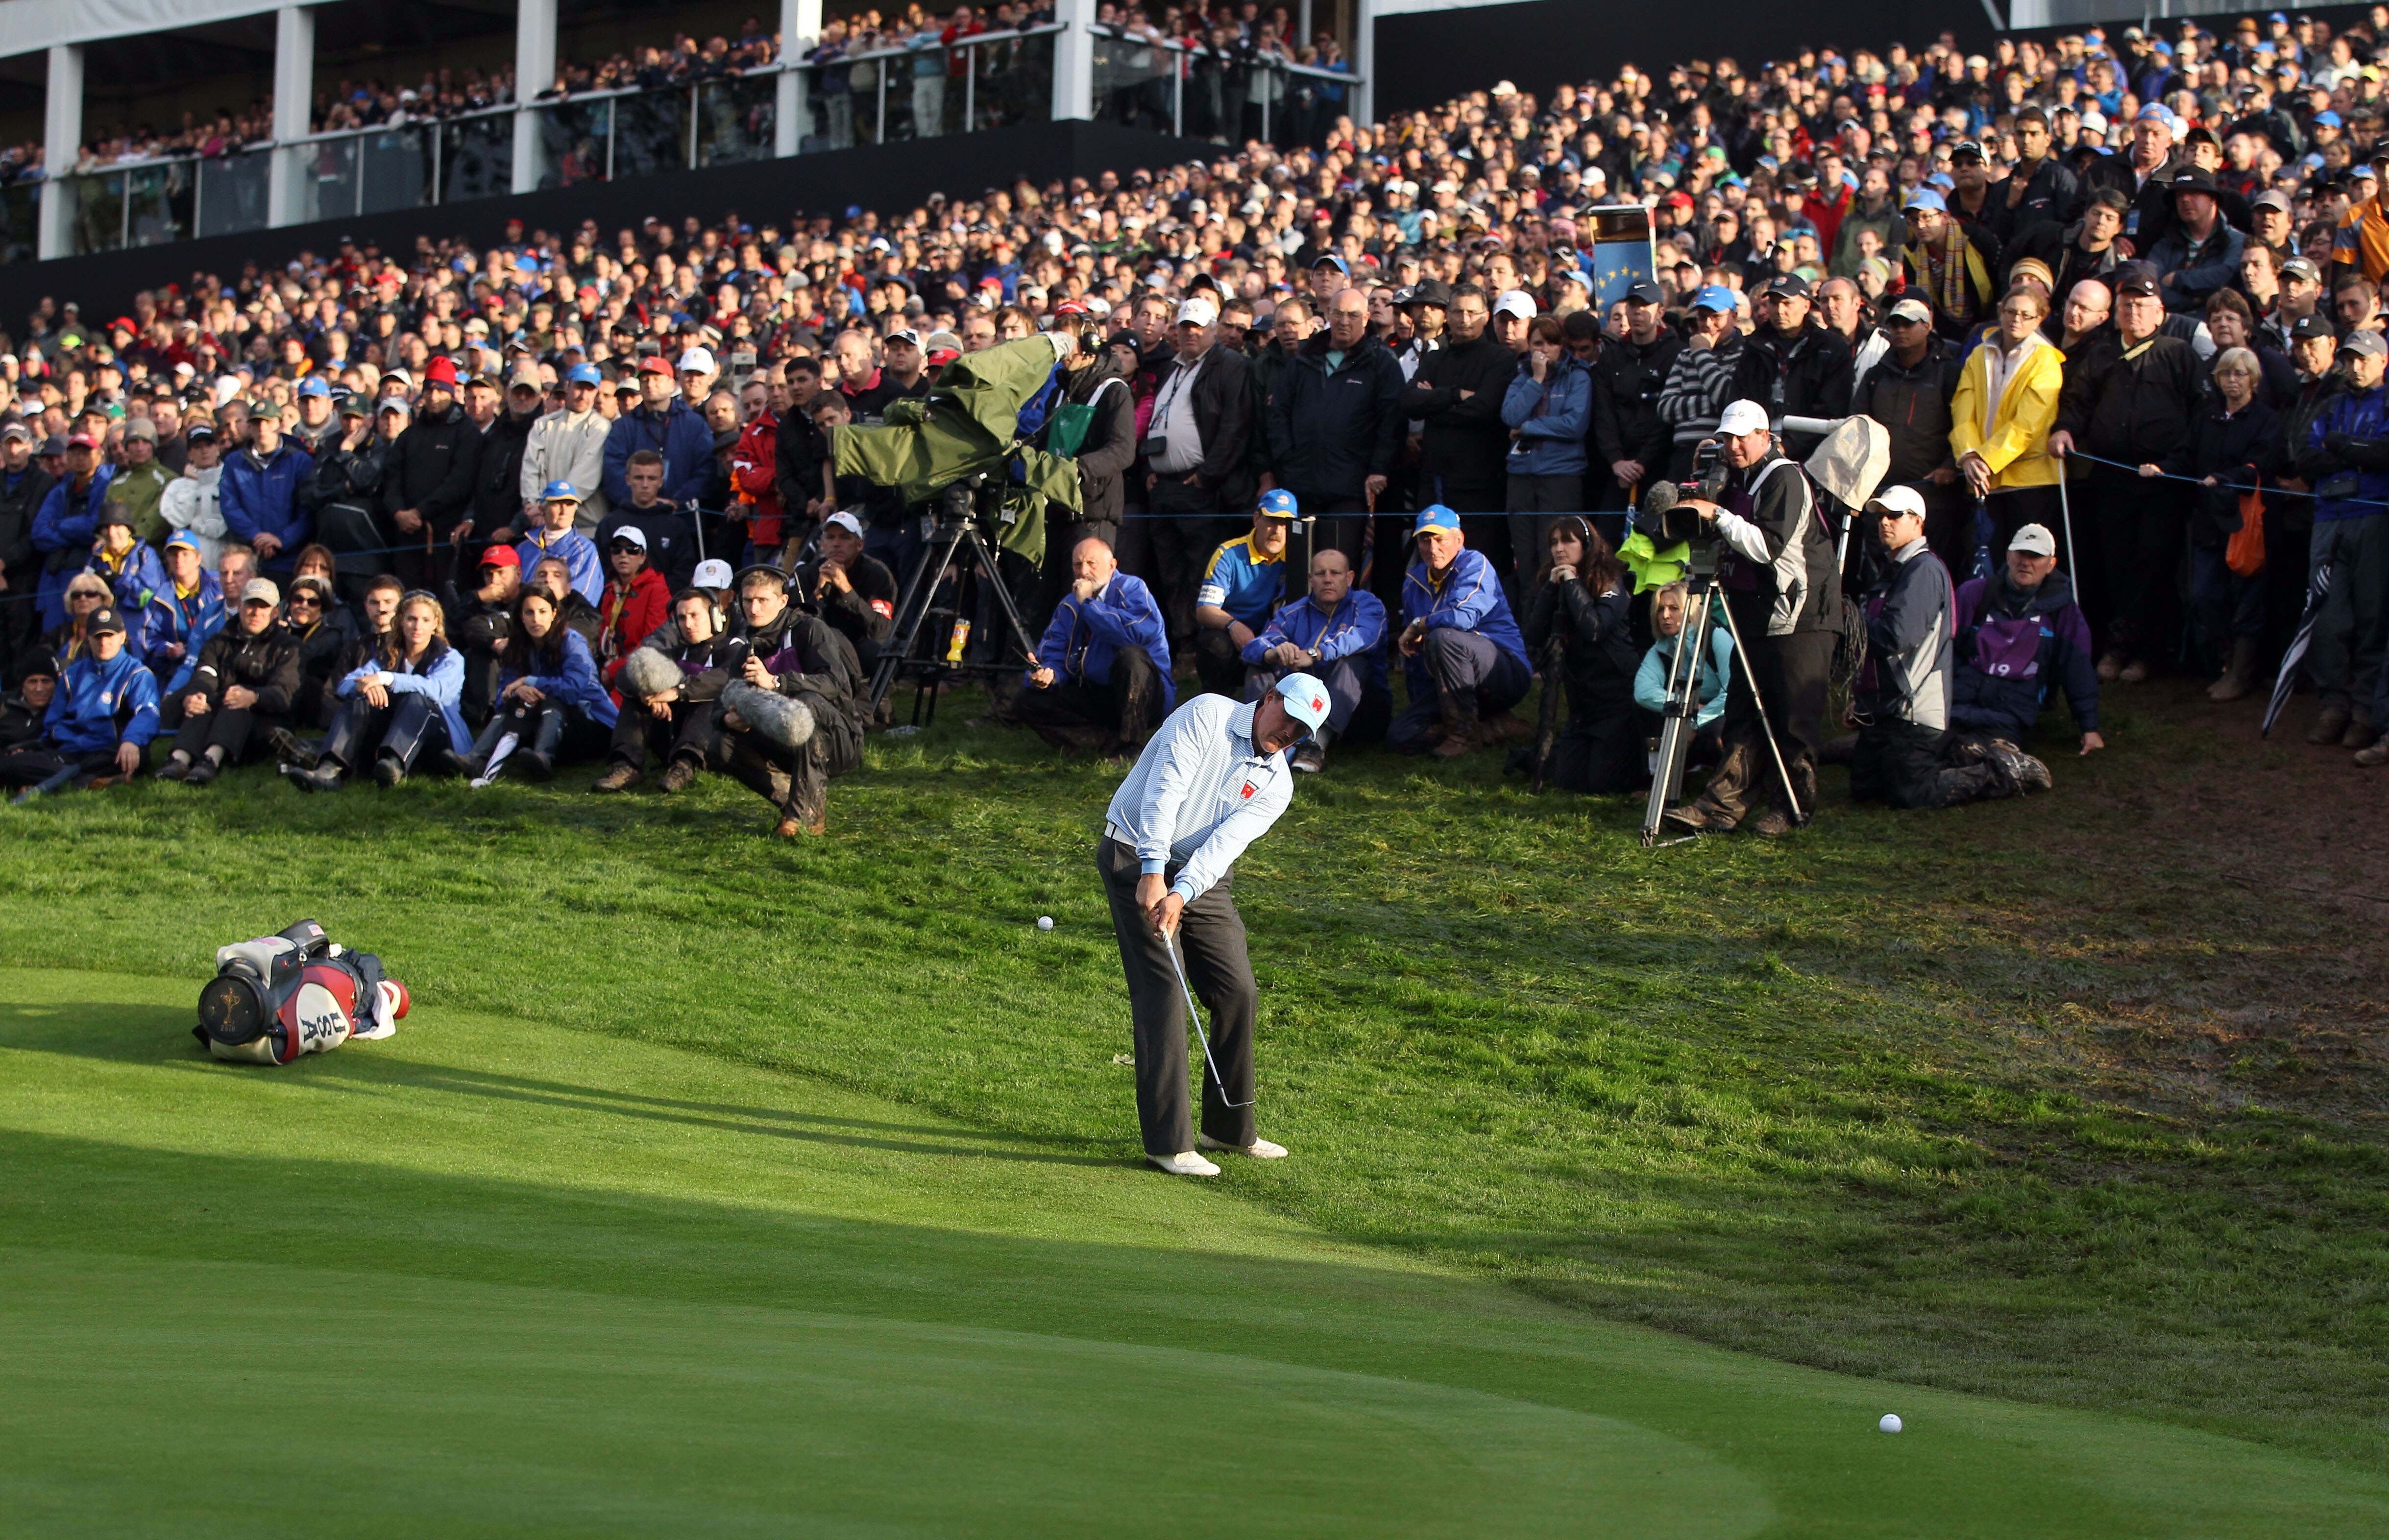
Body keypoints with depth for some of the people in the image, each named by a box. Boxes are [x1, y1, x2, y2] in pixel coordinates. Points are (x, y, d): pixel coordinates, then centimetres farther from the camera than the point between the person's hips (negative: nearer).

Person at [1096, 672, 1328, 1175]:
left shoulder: (1277, 784, 3)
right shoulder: (1209, 715, -11)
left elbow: (1226, 843, -12)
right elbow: (1164, 789, -21)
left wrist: (1181, 894, -27)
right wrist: (1154, 872, -29)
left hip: (1202, 878, 6)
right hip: (1138, 859, -6)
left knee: (1238, 993, 3)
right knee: (1163, 993, -13)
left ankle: (1229, 1129, 19)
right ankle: (1169, 1141, -11)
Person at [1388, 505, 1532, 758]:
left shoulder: (1475, 565, -12)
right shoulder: (1414, 582, 10)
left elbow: (1464, 618, -31)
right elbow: (1412, 651, 18)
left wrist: (1417, 626, -14)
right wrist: (1419, 706, 16)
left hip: (1507, 675, -7)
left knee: (1444, 637, -34)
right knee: (1399, 736, -11)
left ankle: (1464, 732, -21)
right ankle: (1496, 727, -4)